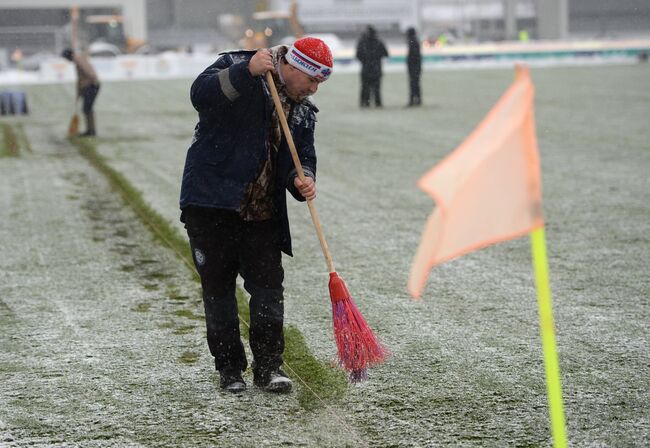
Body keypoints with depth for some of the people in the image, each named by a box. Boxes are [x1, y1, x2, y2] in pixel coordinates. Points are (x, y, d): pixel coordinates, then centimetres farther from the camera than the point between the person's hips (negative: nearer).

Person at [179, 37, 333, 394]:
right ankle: (229, 367, 14)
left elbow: (303, 154, 8)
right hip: (211, 203, -5)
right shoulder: (235, 67, -7)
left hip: (263, 215, 5)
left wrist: (303, 180, -15)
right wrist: (247, 72, -36)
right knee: (218, 288, 3)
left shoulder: (303, 111, 11)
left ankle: (268, 366, 6)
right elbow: (200, 94, -25)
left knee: (268, 287, -1)